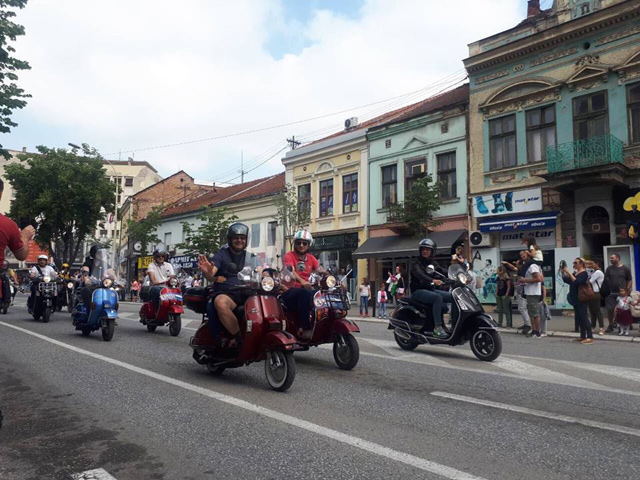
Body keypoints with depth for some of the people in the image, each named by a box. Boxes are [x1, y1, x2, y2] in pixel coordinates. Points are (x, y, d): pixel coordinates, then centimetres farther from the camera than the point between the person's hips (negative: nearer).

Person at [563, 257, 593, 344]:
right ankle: (583, 336, 16)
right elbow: (566, 280, 13)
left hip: (581, 299, -9)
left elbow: (576, 282, -24)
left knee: (583, 317, -11)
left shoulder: (583, 273, -10)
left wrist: (569, 273, -25)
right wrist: (563, 272, 3)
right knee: (579, 318, 10)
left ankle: (590, 337, -11)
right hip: (575, 299, 9)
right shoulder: (575, 273, 16)